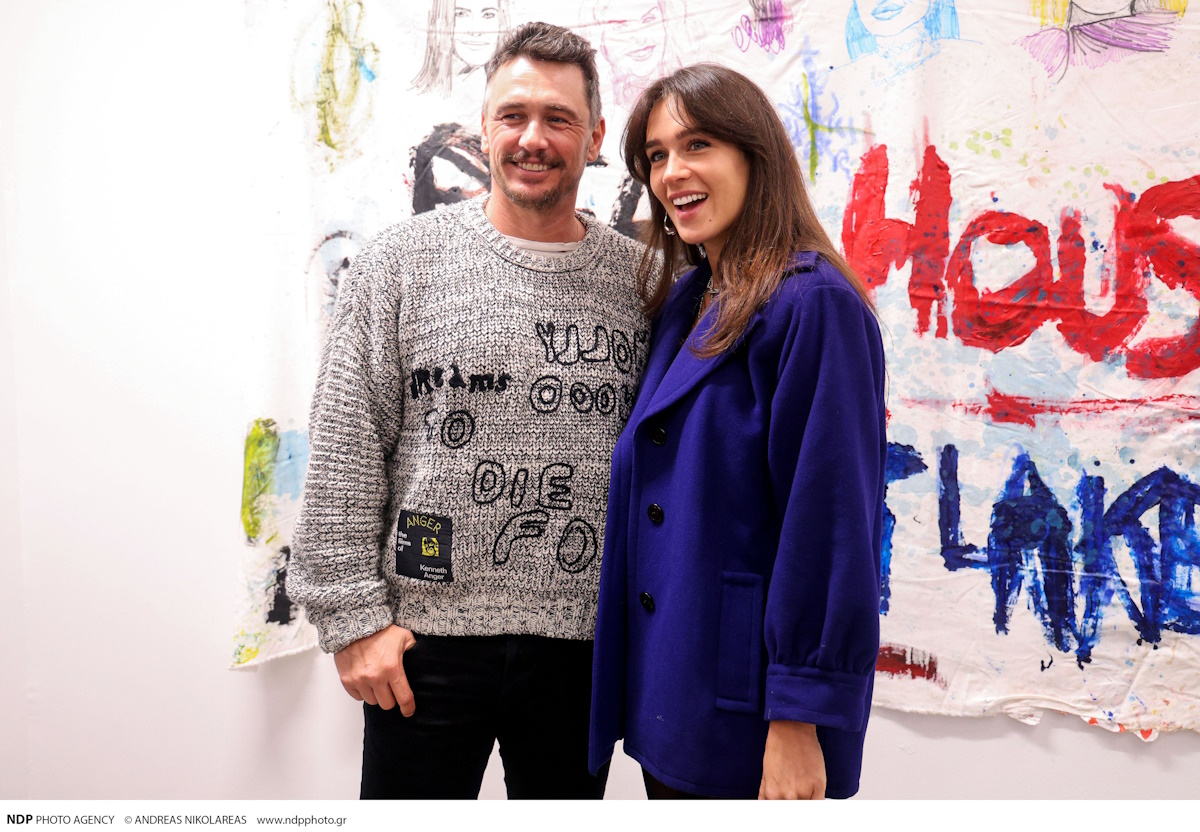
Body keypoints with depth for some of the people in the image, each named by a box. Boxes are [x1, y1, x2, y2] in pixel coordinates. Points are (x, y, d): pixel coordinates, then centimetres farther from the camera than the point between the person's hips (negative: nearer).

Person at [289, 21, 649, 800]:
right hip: (425, 642, -1)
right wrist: (353, 615, -7)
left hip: (582, 646, 2)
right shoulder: (401, 262, -3)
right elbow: (344, 452, -4)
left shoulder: (641, 281, 2)